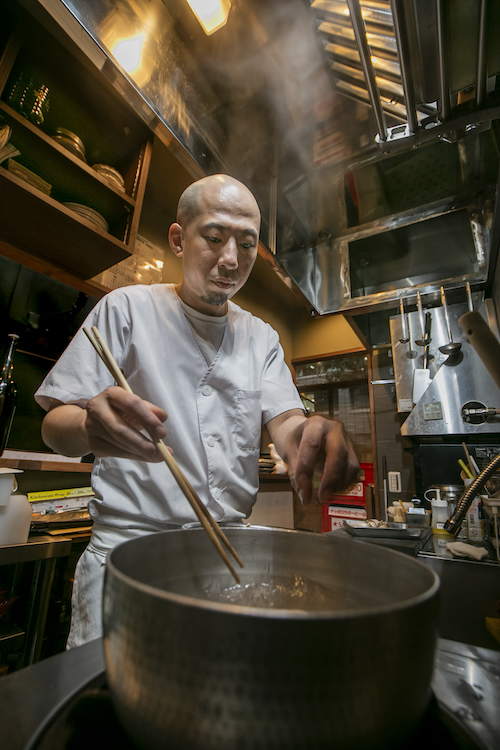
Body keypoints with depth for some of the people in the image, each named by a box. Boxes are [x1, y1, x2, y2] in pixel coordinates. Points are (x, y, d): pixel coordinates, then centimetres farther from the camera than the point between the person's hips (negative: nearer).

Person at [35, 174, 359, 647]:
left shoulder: (262, 337, 7)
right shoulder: (126, 308, -5)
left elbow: (283, 419, -1)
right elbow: (54, 425, -6)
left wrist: (306, 433, -26)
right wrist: (91, 426, -30)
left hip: (231, 546, 4)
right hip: (128, 543, -2)